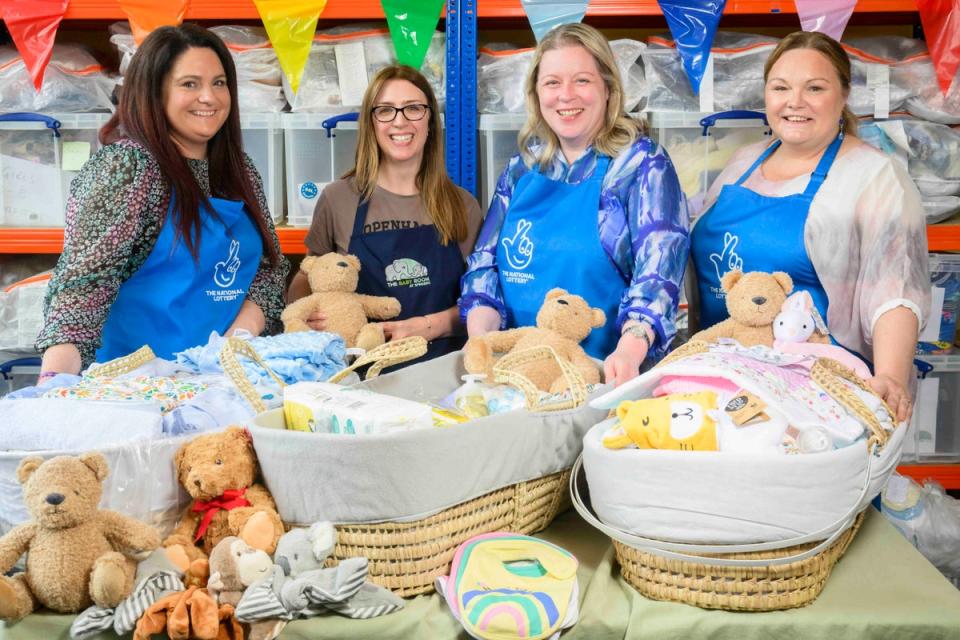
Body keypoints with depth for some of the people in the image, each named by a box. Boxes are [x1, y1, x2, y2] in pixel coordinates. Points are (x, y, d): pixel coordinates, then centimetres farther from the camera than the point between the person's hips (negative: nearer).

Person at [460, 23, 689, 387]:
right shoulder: (521, 168, 11)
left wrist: (631, 349, -33)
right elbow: (485, 263, 10)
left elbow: (657, 269, -15)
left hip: (607, 375, -4)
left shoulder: (642, 164, -2)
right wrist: (480, 339, -8)